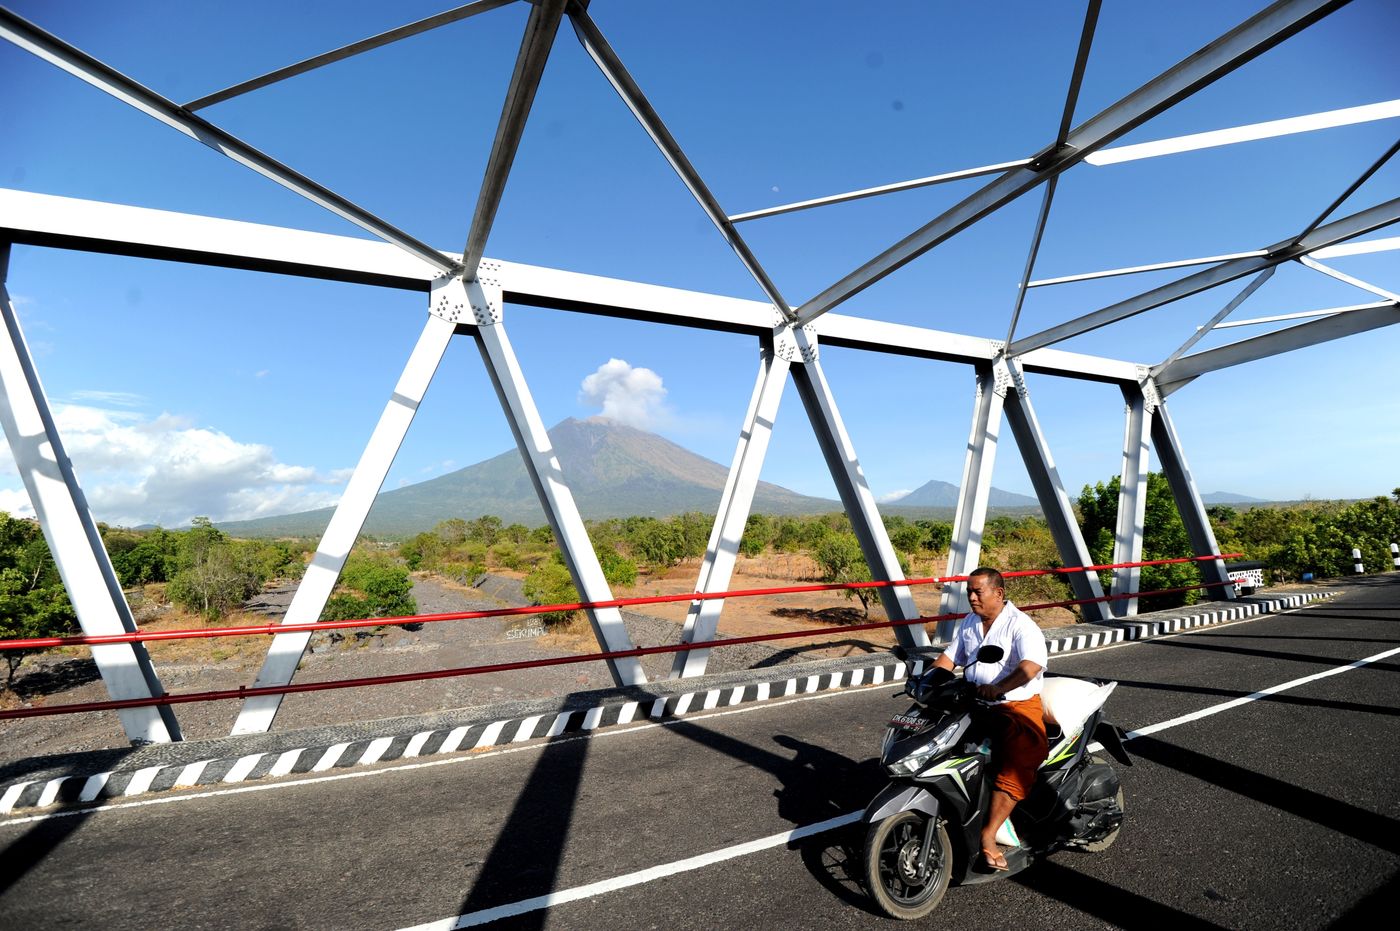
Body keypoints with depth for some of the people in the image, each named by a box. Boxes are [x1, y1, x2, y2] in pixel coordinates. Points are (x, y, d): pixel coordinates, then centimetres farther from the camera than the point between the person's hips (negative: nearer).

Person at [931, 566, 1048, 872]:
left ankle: (988, 835, -19)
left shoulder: (1021, 625, -13)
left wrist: (997, 688, -44)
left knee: (1017, 764, -27)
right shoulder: (968, 624, 10)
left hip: (1018, 704, -6)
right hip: (973, 703, 6)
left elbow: (1031, 665, -29)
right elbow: (949, 657, 13)